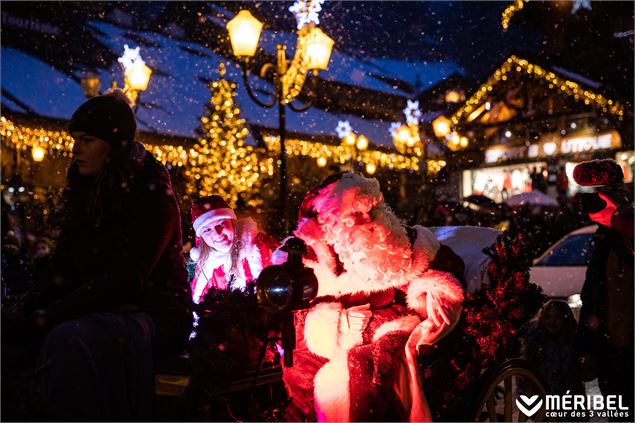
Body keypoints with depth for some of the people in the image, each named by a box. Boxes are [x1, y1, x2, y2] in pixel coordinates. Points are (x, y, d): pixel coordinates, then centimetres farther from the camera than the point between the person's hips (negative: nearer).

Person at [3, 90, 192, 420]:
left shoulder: (153, 195, -12)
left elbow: (124, 281, -19)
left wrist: (52, 315, -21)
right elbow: (65, 275, 8)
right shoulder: (86, 194, 11)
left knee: (68, 339, -33)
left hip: (154, 314, -7)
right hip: (101, 309, 7)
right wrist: (28, 307, -9)